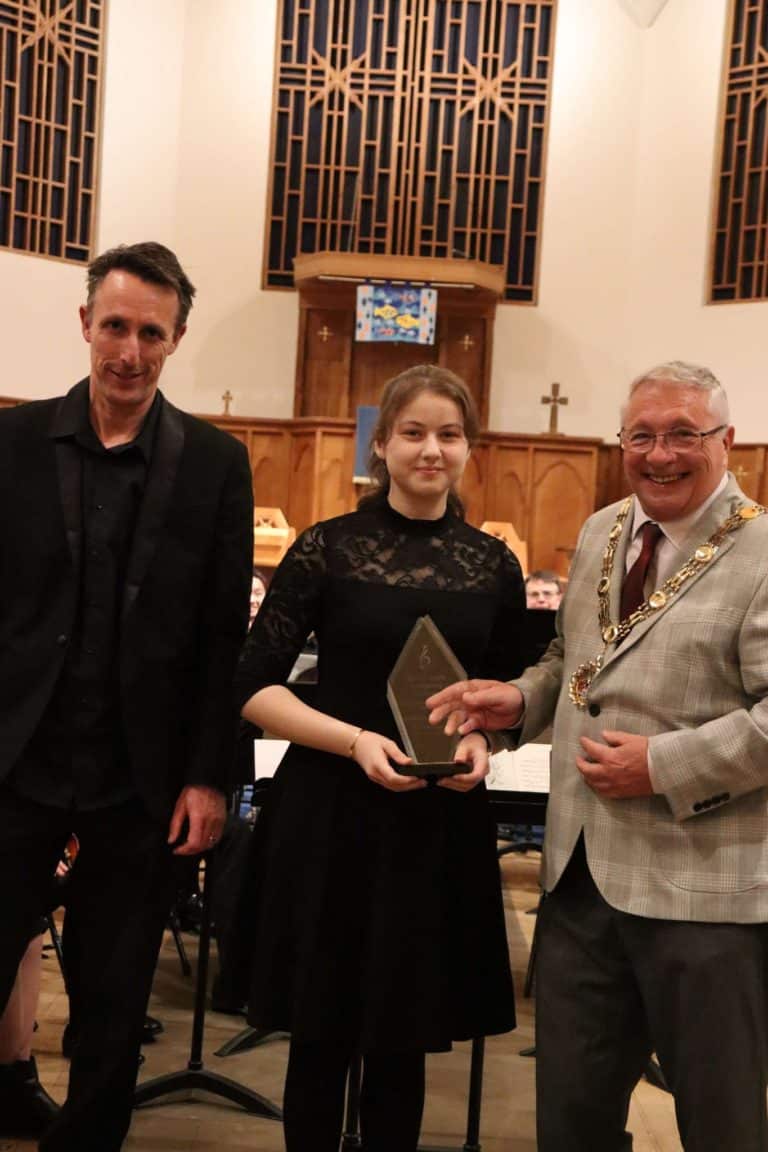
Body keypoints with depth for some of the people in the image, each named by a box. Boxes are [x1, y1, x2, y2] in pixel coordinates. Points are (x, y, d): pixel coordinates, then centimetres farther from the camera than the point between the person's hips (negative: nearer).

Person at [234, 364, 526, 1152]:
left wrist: (481, 740, -8)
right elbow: (253, 688, -5)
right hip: (330, 813, -2)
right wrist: (355, 739, -19)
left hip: (442, 823, 2)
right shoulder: (327, 548, -4)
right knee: (320, 1038, 8)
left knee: (403, 1044, 12)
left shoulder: (494, 565, 4)